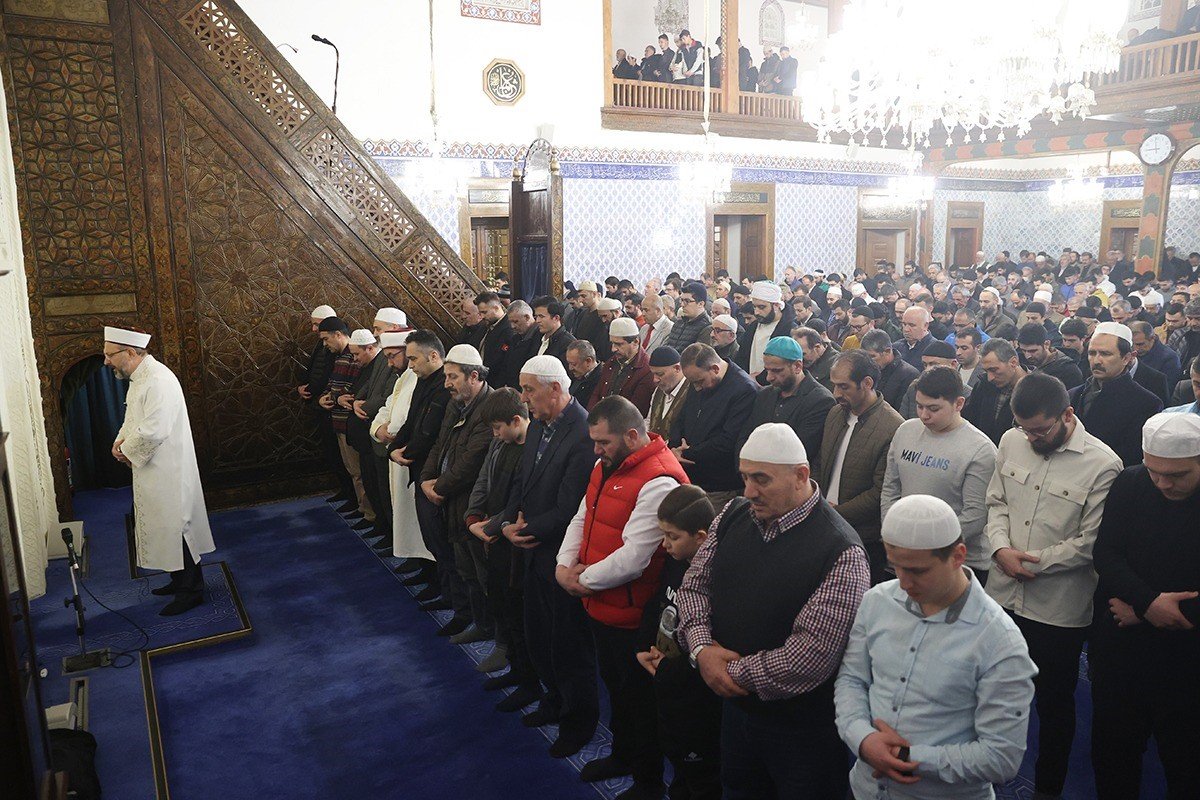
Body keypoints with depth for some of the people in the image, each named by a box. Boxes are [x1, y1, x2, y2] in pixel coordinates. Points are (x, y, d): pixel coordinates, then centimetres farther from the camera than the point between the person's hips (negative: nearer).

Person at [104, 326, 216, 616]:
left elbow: (153, 431, -28)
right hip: (153, 472, 10)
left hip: (167, 471, -10)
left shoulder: (158, 381, -22)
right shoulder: (139, 378, 11)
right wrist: (121, 440, 3)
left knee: (174, 528, -1)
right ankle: (180, 580, 32)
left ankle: (191, 590, 12)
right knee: (164, 527, 18)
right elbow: (133, 419, 22)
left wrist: (127, 451, -13)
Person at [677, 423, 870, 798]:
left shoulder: (841, 552, -25)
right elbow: (694, 584, 4)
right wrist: (702, 647, -13)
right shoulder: (734, 514, -4)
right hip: (736, 706, 6)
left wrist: (734, 671, -18)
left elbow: (810, 658, -28)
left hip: (801, 732, -6)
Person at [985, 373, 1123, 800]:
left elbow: (1090, 543, -15)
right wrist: (1001, 549, -9)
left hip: (1059, 608, -4)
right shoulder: (1012, 441, -1)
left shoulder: (1102, 465, -16)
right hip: (1003, 595, 4)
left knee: (1054, 702, 15)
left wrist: (1032, 561, -15)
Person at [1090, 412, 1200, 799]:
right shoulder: (1130, 484, -5)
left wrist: (1141, 611, -16)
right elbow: (1106, 553, -6)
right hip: (1119, 647, 3)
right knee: (1112, 745, 17)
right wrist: (1148, 602, -21)